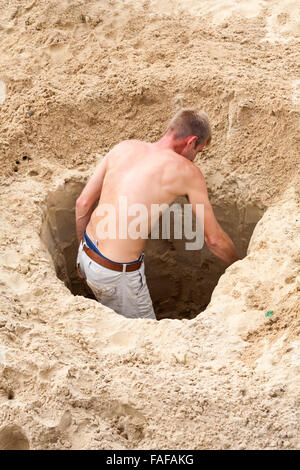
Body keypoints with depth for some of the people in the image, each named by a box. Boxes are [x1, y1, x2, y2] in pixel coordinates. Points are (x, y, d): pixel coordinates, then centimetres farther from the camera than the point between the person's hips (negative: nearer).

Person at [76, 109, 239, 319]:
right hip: (116, 274, -7)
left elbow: (83, 203, 9)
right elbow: (214, 238, -3)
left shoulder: (123, 148, 4)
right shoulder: (188, 171, -10)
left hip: (86, 254, 7)